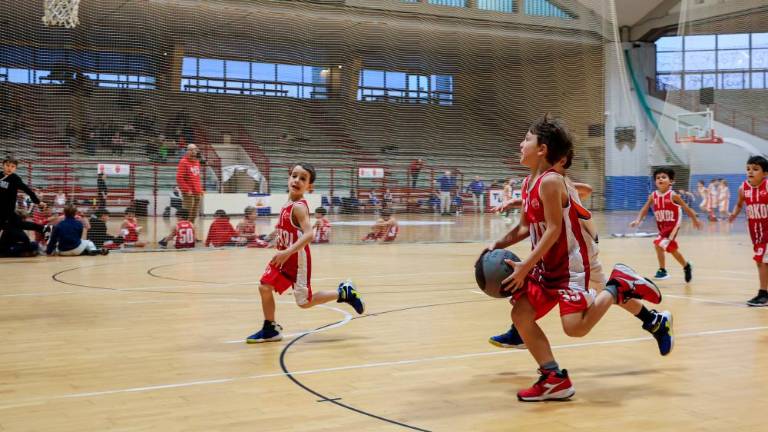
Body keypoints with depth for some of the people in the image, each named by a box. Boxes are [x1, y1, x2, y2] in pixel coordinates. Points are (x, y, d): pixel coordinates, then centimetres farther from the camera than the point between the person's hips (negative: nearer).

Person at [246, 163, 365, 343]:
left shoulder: (299, 206, -20)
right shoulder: (288, 205, 5)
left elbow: (308, 234, -32)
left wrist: (288, 252, -37)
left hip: (297, 259, -8)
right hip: (284, 256, 8)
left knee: (304, 302, 0)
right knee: (264, 288, 3)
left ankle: (344, 292, 14)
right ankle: (270, 329, 17)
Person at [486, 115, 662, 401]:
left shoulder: (550, 181, -20)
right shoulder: (528, 183, 8)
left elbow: (554, 230, -23)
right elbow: (525, 227, 15)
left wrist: (525, 266, -23)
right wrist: (497, 246, 2)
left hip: (569, 264, -9)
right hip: (546, 265, 9)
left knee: (575, 328, -17)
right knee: (520, 315, 0)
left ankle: (619, 286, 6)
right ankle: (555, 380, 7)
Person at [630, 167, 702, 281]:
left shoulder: (673, 195, -16)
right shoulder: (653, 196, -3)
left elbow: (686, 208, -7)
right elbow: (645, 209, 0)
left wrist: (695, 220, 1)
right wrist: (638, 220, -16)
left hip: (673, 225, -6)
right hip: (662, 227, 6)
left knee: (659, 245, -17)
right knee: (672, 249, 16)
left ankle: (662, 270, -1)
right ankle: (686, 267, 35)